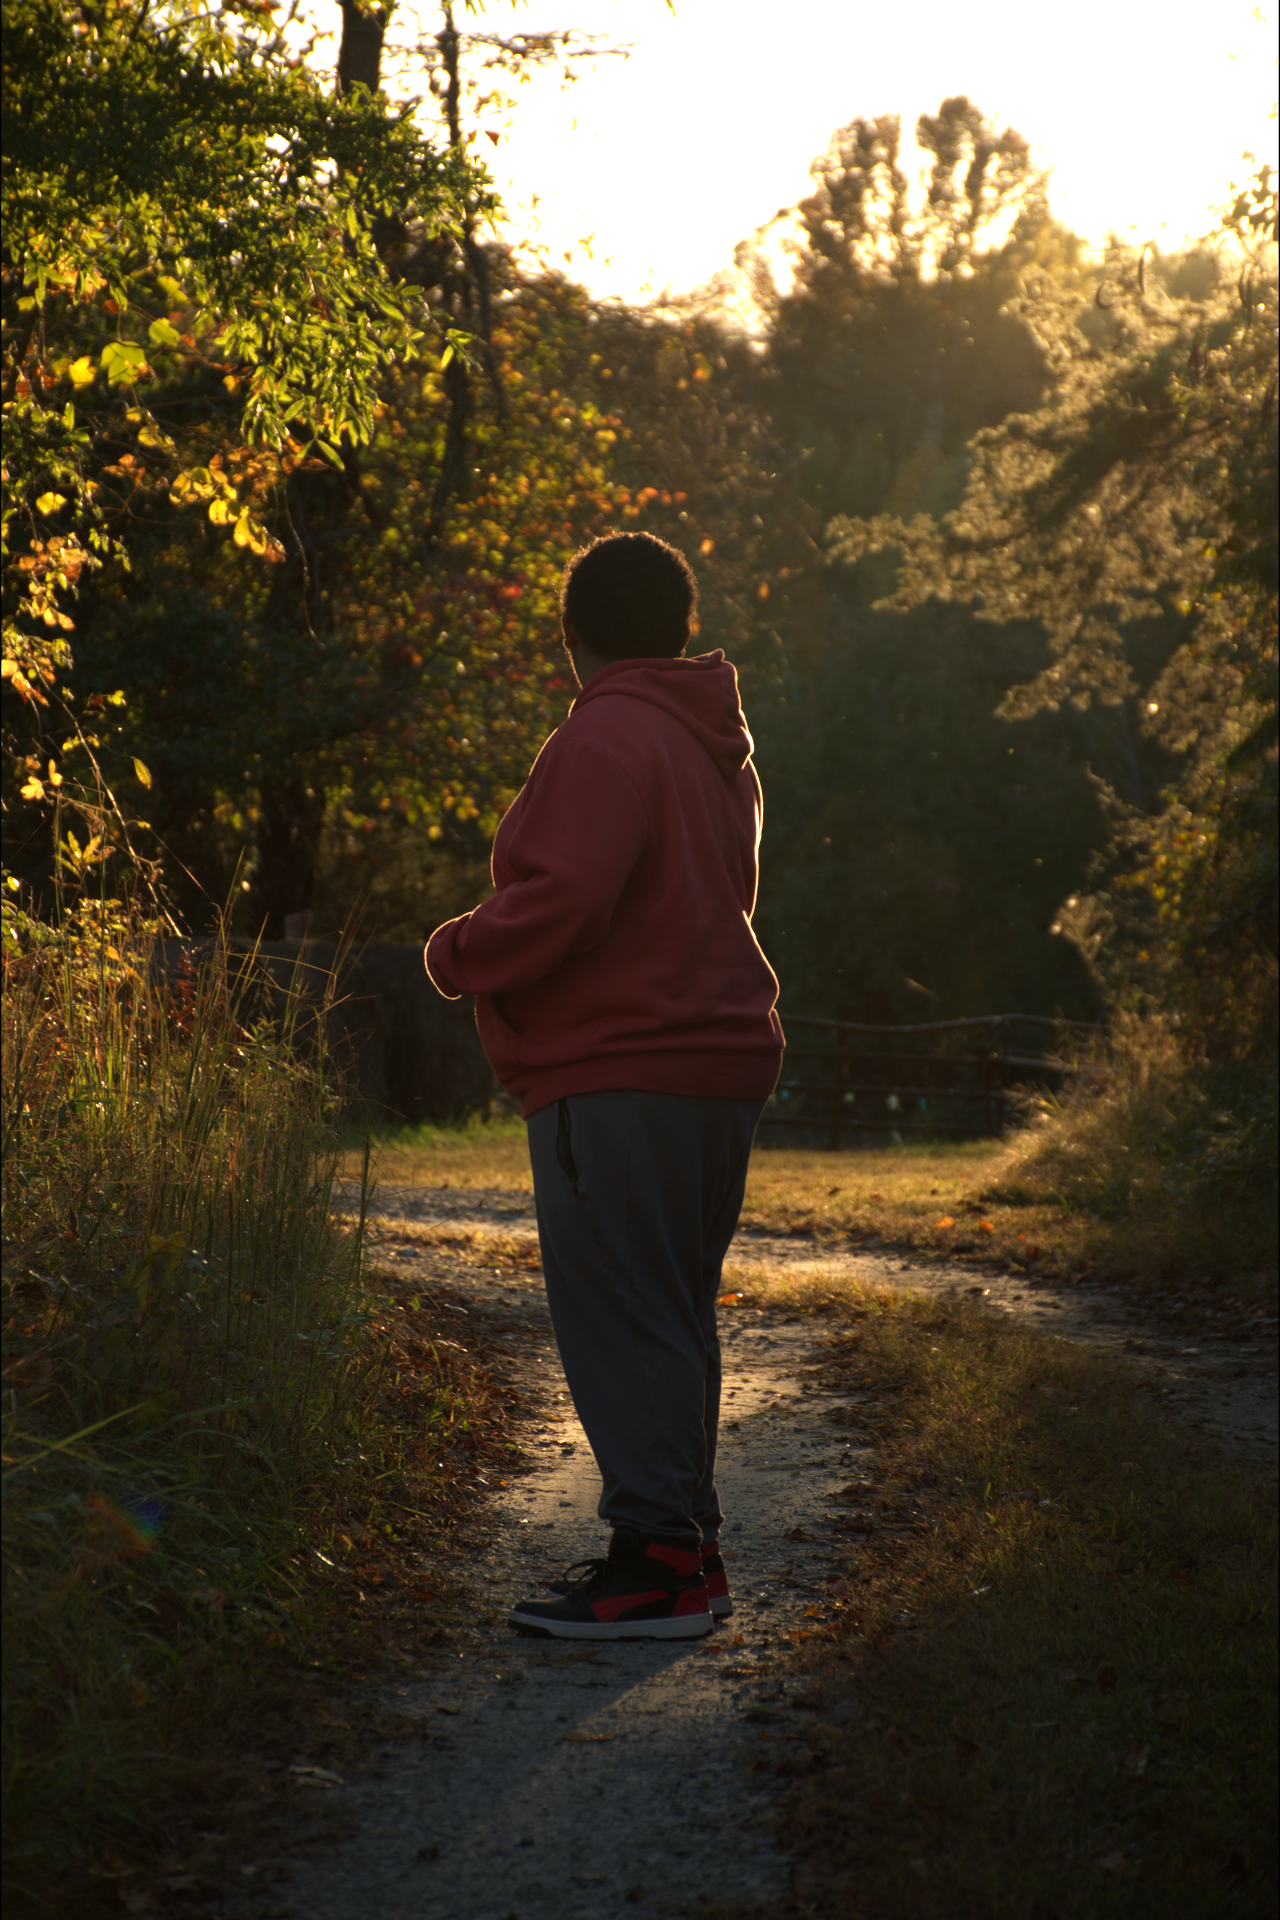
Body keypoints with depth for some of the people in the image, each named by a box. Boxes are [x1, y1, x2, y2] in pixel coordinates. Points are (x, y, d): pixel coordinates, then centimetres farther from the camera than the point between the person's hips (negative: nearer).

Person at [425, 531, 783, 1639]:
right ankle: (689, 1549, 20)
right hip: (718, 1059, 10)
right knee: (674, 1318, 14)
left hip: (621, 1076, -10)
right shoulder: (719, 747, 18)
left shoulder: (607, 736, -13)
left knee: (622, 1320, -7)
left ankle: (657, 1564, -5)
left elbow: (564, 897, -23)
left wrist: (459, 955, -5)